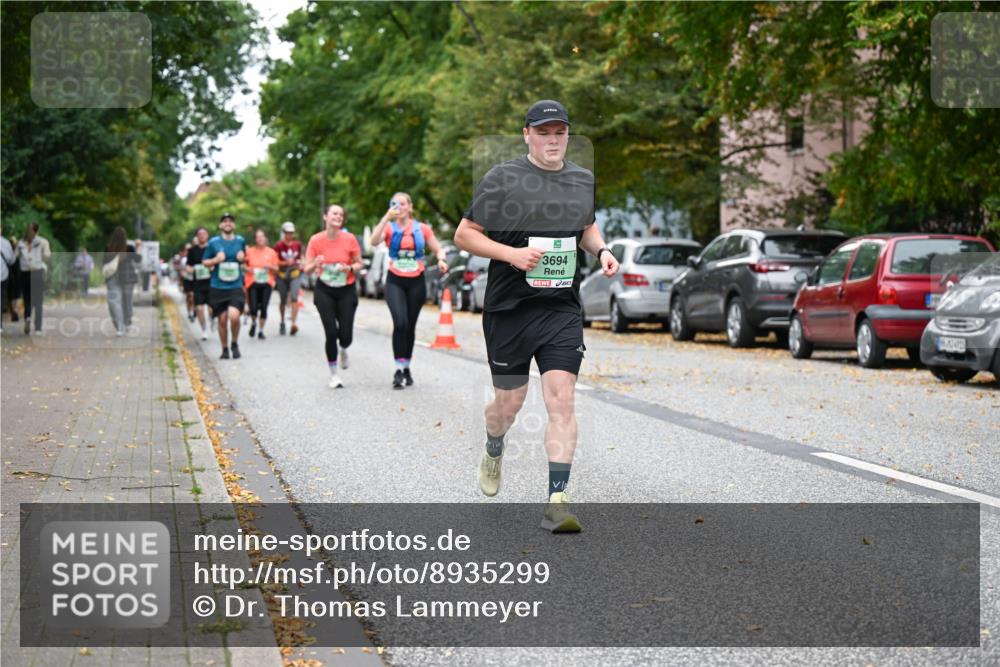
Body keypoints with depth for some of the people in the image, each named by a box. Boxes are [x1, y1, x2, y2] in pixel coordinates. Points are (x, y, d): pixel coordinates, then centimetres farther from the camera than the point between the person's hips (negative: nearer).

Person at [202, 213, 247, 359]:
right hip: (218, 287, 0)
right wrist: (216, 260, -11)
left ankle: (234, 343, 5)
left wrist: (243, 258, -2)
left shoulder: (240, 241, 5)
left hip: (236, 287, 0)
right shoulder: (213, 242, 0)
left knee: (234, 315, -19)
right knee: (222, 319, 3)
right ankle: (225, 349, 21)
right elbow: (205, 262, 8)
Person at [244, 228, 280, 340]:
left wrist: (270, 266, -12)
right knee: (253, 308, -9)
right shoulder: (249, 251, 1)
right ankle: (253, 323, 23)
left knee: (263, 308, -2)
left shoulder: (271, 252, 5)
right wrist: (248, 269, -12)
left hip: (266, 283, 1)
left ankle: (261, 330, 13)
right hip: (253, 282, -1)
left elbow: (276, 269, 9)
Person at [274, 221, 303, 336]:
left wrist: (301, 263, 2)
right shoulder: (279, 246, -4)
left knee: (294, 297, -17)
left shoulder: (297, 244, 6)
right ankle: (282, 322, 28)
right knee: (283, 300, 7)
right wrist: (286, 263, -18)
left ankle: (294, 323, -25)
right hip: (282, 275, -1)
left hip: (295, 275, 1)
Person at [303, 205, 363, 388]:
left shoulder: (349, 239, -7)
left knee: (346, 336, -5)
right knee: (331, 333, -9)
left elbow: (359, 264, 4)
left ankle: (343, 350, 36)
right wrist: (315, 264, -24)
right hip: (324, 290, 0)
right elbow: (307, 269, -2)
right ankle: (334, 375, 9)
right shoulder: (316, 240, -7)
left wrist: (349, 268, -18)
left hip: (346, 291, 1)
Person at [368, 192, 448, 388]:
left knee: (410, 326, 9)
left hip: (416, 282, 2)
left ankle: (406, 368, 25)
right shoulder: (389, 228, 0)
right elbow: (374, 241, -19)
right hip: (395, 282, -2)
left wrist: (441, 260, -12)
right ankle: (399, 370, -17)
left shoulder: (422, 229, 5)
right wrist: (387, 217, -25)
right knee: (400, 323, -20)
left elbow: (438, 249, 11)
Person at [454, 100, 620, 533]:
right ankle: (493, 451, 44)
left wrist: (601, 250, 5)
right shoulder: (502, 179, -5)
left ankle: (557, 503, -9)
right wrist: (511, 253, -17)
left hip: (562, 310, 3)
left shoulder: (584, 181, 9)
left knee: (562, 400, -10)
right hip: (510, 308, -2)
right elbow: (464, 235, -3)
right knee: (510, 401, 9)